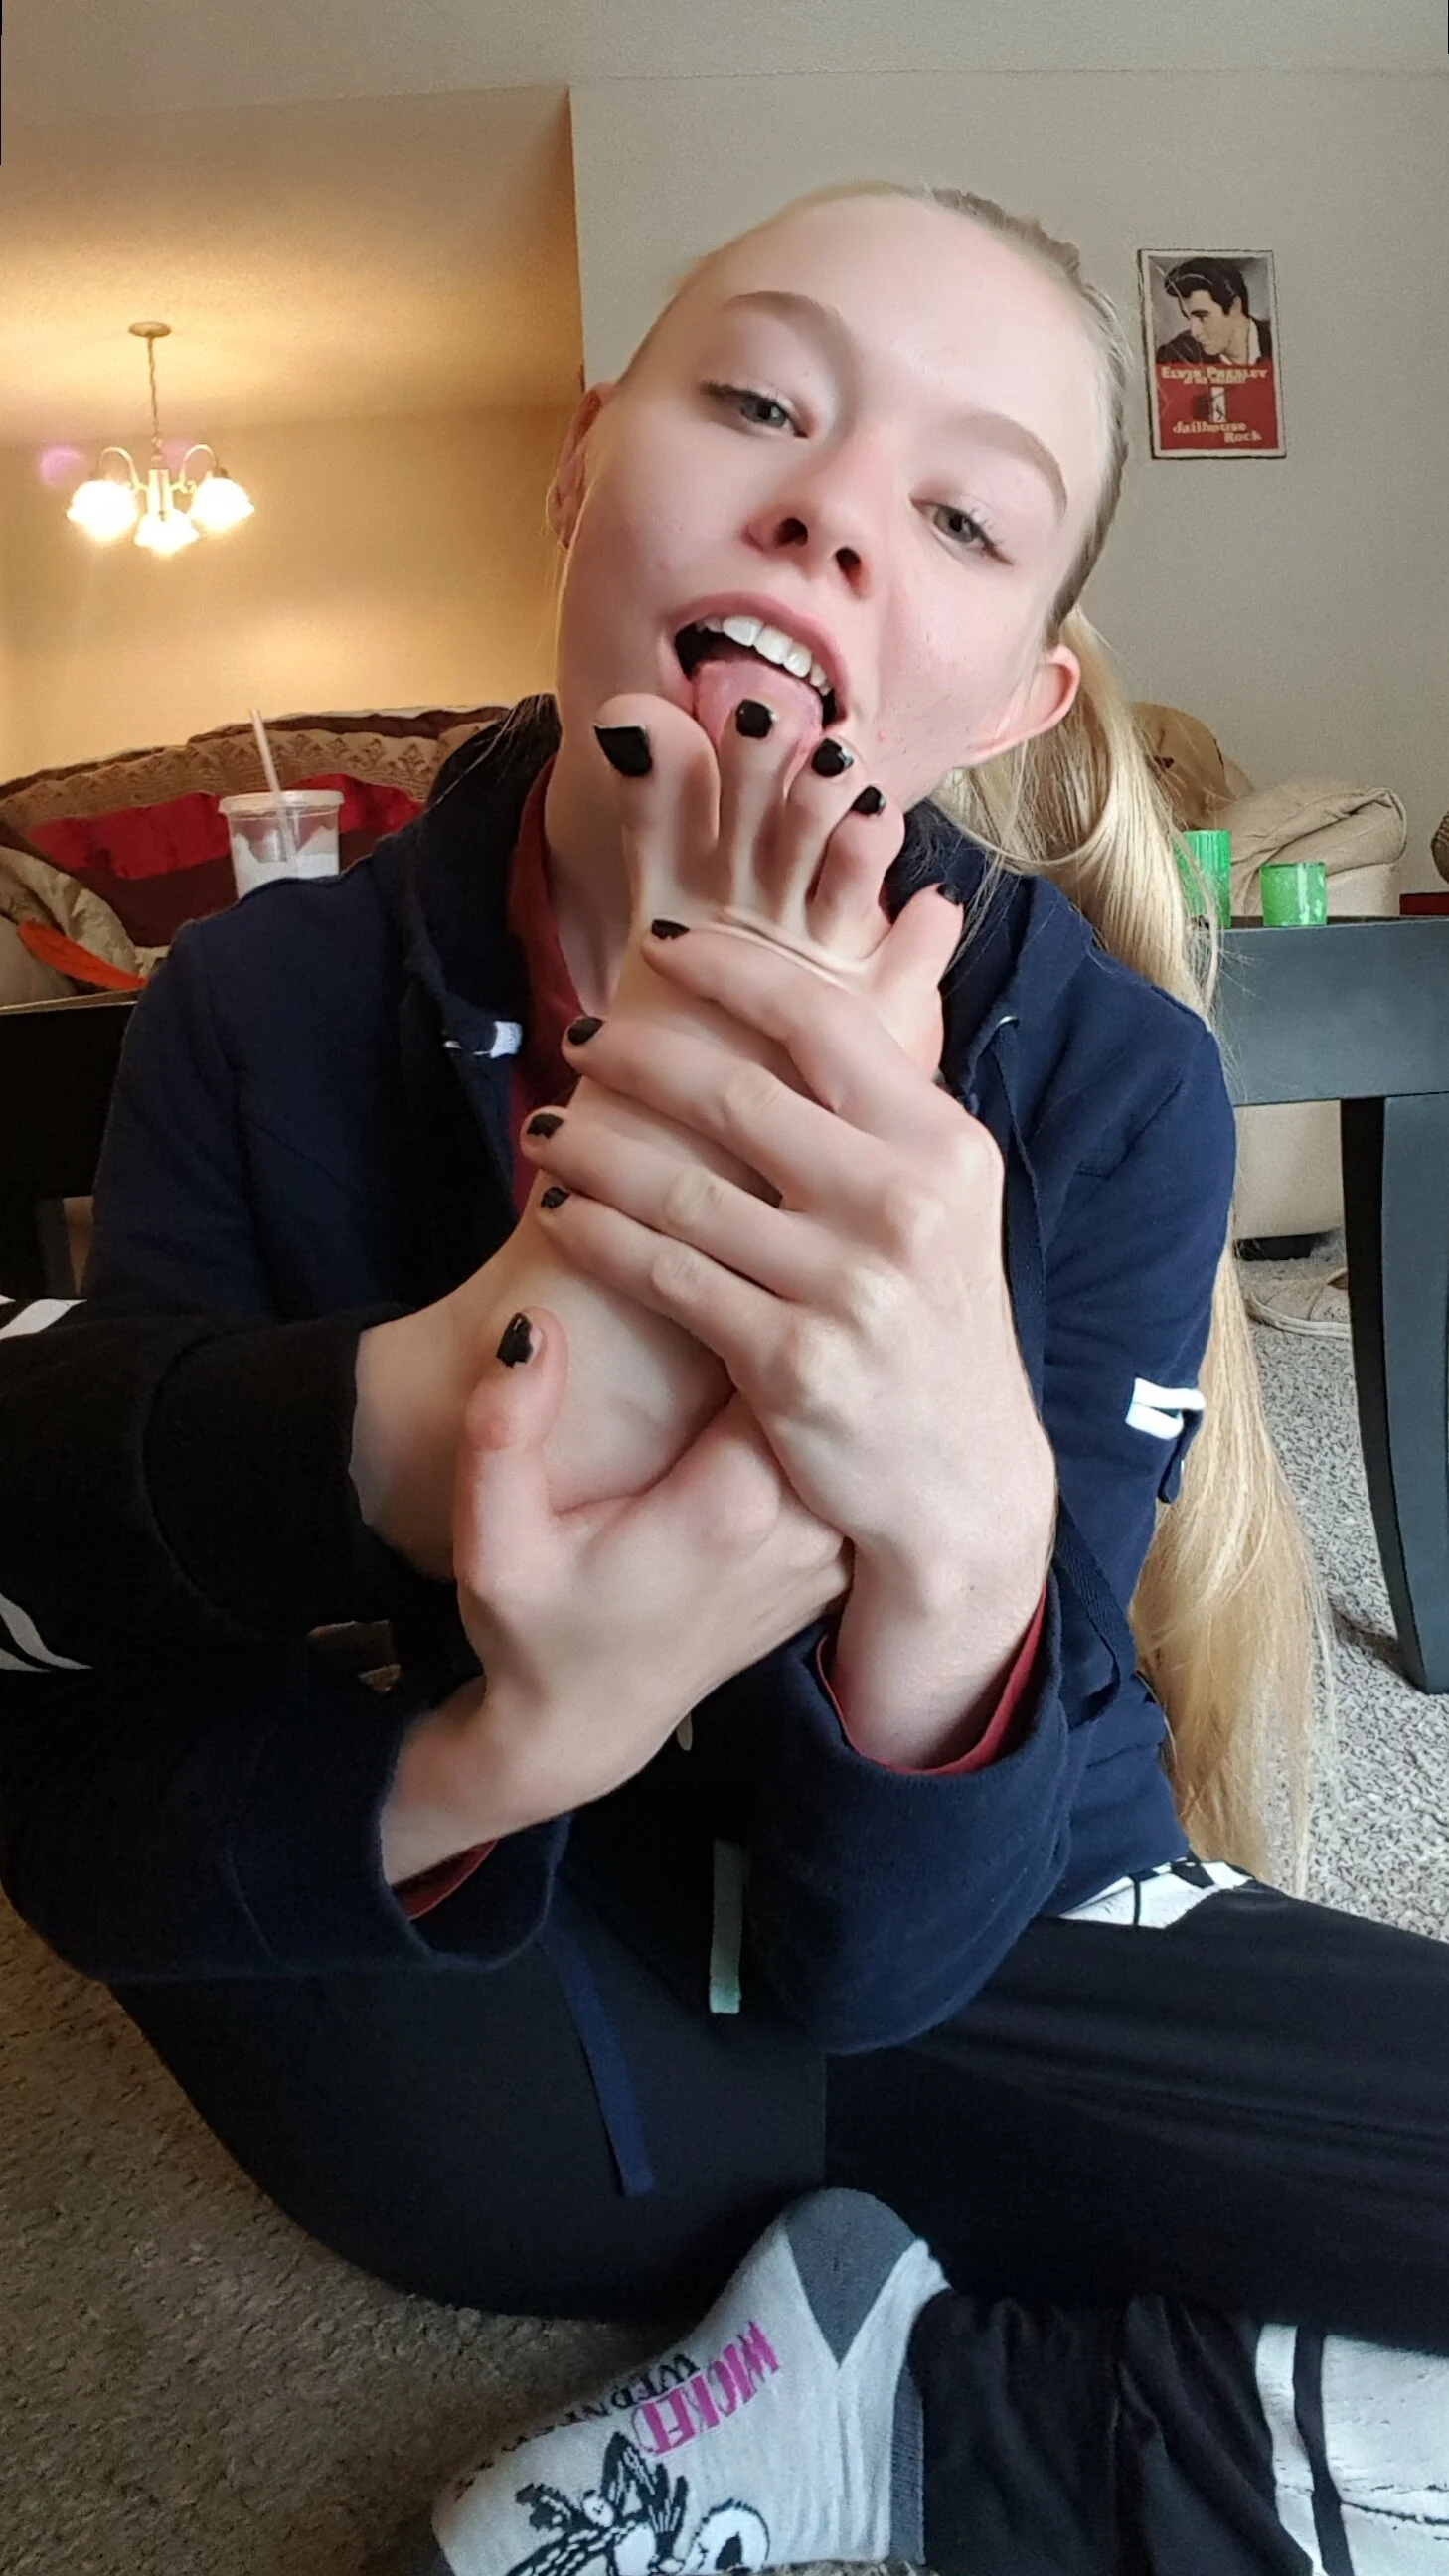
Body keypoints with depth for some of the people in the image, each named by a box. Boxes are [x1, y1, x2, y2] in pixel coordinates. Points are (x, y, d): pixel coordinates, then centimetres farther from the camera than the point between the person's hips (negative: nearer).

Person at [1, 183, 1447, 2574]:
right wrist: (497, 1760, -37)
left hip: (974, 1988, 0)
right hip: (487, 2031, 2)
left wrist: (966, 1529, -41)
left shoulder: (1109, 1079, -17)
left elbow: (885, 1945, -19)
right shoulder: (273, 1004, -13)